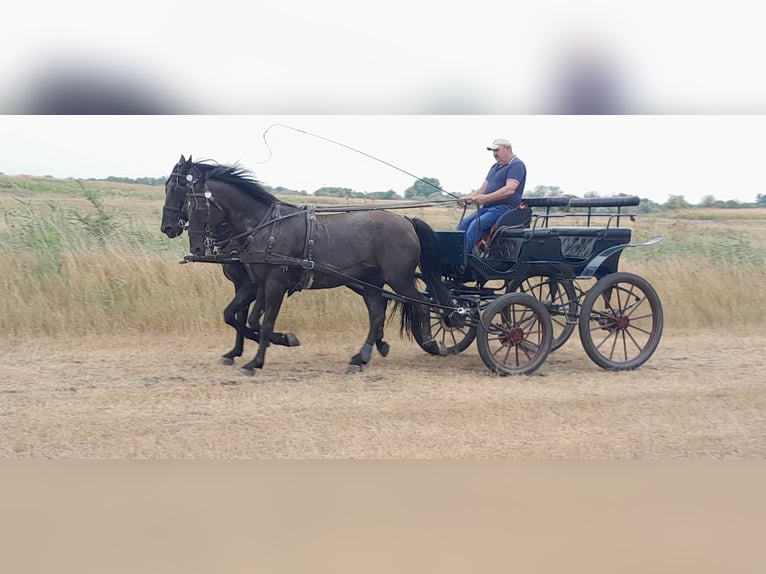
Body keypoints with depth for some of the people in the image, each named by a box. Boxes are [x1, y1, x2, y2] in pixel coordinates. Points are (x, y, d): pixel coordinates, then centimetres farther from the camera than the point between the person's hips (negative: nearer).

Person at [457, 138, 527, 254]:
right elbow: (483, 189, 21)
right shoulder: (495, 167, 24)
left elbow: (510, 190, -22)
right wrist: (468, 197, 0)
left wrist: (485, 198, -30)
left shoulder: (517, 165, -7)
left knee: (476, 225, -27)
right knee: (464, 224, -10)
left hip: (504, 207, -9)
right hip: (488, 207, 9)